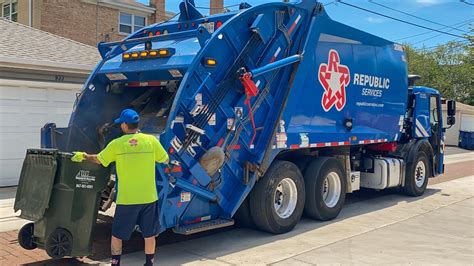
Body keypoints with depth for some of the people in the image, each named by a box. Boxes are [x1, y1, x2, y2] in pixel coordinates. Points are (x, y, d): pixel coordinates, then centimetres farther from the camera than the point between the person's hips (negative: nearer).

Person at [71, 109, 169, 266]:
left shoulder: (116, 144, -5)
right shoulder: (151, 140, -4)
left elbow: (98, 159, 10)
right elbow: (166, 160, 9)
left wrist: (82, 156, 28)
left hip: (126, 199, -1)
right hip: (149, 197, 1)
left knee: (117, 235, 16)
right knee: (150, 235, 15)